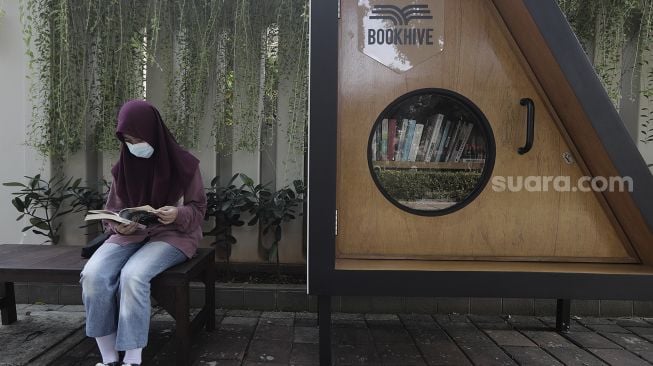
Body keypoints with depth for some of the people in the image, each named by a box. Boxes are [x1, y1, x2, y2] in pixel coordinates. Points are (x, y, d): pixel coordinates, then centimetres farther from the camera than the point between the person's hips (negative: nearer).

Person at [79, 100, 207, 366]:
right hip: (130, 234, 4)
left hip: (172, 234, -4)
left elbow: (198, 209, -2)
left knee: (132, 275, -33)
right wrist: (118, 225, -14)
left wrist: (178, 214, -25)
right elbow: (111, 209, 11)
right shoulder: (123, 167, 5)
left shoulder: (184, 164, -7)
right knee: (92, 274, -25)